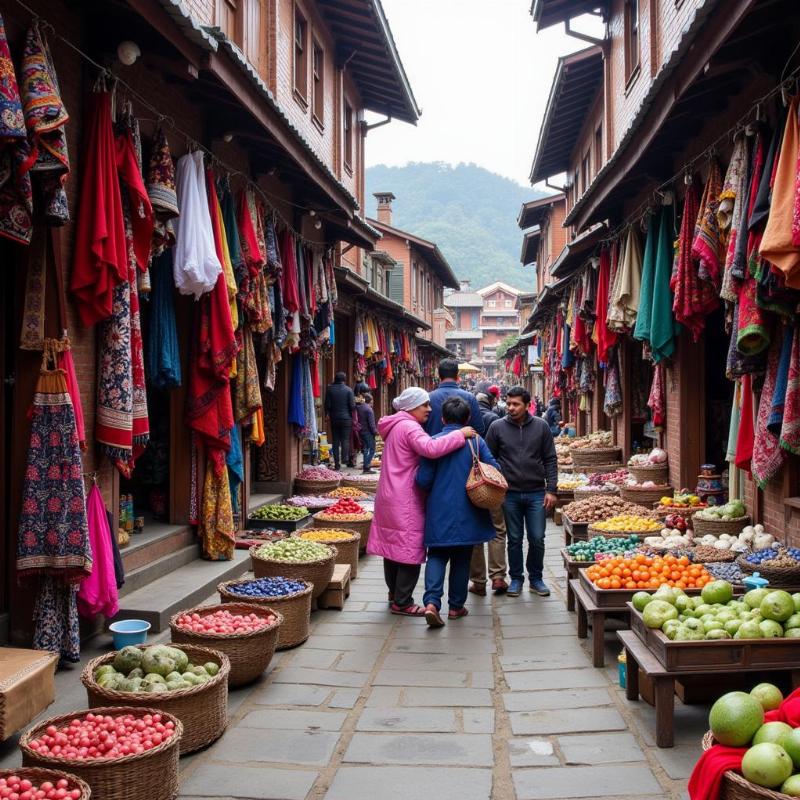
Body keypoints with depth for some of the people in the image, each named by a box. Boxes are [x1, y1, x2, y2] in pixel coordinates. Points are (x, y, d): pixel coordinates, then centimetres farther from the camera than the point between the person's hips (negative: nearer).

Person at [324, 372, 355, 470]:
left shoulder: (329, 389, 0)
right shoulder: (348, 390, -5)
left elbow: (327, 405, 0)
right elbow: (352, 406, -8)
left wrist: (327, 414, 16)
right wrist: (354, 416, 7)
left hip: (334, 418, 2)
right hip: (346, 418, -2)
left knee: (335, 440, 5)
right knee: (345, 439, 4)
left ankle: (337, 463, 4)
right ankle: (345, 458, -10)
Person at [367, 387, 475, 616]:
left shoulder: (395, 427, 17)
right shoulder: (410, 427, -16)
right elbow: (431, 448, -34)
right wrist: (460, 434, -27)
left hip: (389, 497, 10)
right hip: (406, 500, -10)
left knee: (392, 544, 17)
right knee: (410, 549, -4)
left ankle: (395, 593, 30)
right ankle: (402, 602, 1)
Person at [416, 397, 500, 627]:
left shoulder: (433, 442, -8)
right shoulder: (476, 442, -5)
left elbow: (423, 480, -8)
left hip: (439, 510, -1)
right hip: (467, 512, 1)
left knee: (437, 556, 8)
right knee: (461, 559, 14)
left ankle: (432, 602, -11)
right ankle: (456, 606, 22)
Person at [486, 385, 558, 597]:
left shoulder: (541, 426, 0)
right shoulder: (497, 427, -2)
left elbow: (550, 460, 3)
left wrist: (551, 489, -3)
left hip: (536, 493, 0)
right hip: (510, 494, 0)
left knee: (537, 539, 3)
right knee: (514, 539, 8)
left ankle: (536, 579, 20)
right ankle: (516, 578, 22)